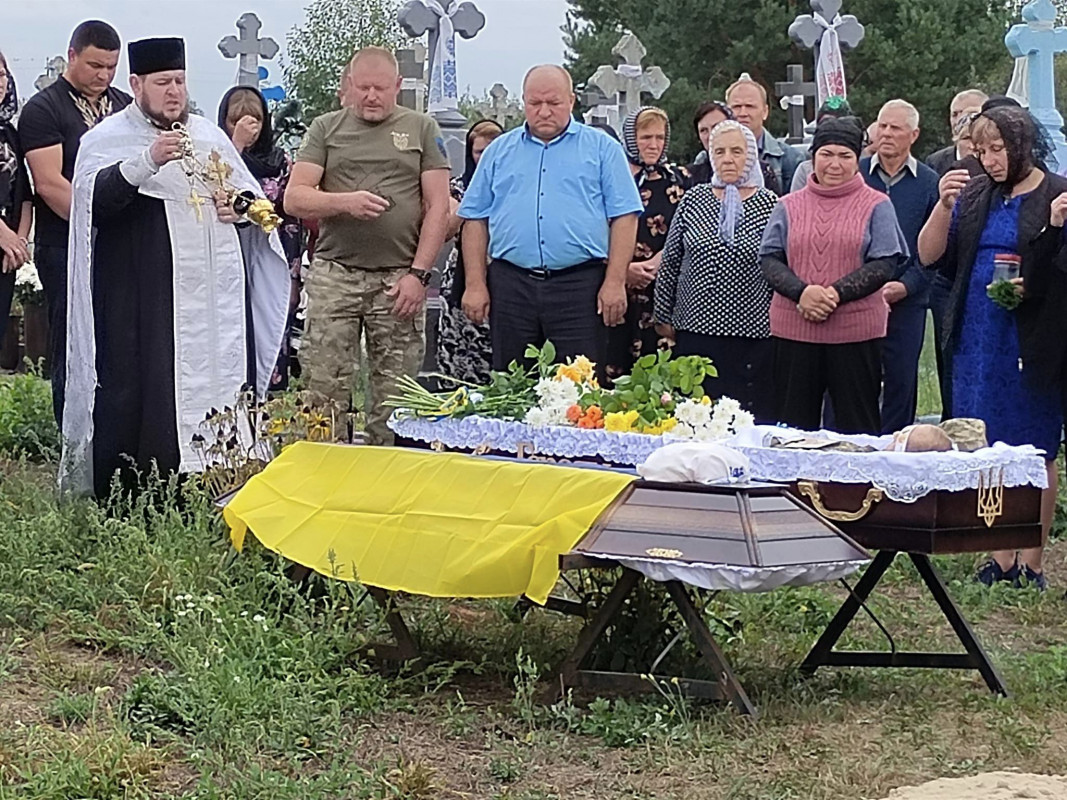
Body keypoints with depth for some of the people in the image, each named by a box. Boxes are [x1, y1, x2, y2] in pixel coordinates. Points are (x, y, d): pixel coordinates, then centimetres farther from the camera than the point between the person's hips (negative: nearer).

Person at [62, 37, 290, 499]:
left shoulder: (209, 135, 18)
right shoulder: (106, 140, 1)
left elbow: (255, 198, 26)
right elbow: (97, 196, -18)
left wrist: (240, 205, 3)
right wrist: (148, 161, -32)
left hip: (214, 298, 5)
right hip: (144, 304, -5)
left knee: (220, 384, 4)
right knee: (145, 400, -8)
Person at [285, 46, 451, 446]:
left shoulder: (421, 129, 9)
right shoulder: (326, 128, 11)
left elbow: (438, 206, 4)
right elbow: (294, 198, 4)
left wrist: (418, 274, -5)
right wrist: (344, 202, -15)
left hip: (399, 278, 0)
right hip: (334, 274, 0)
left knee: (394, 396, 1)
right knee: (324, 388, -4)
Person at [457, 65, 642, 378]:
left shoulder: (602, 149, 8)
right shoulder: (500, 151, 15)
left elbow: (624, 217, 2)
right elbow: (475, 219, 12)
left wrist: (615, 282, -8)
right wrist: (475, 284, 2)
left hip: (579, 283, -2)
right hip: (511, 285, 3)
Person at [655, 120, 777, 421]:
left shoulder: (769, 205, 0)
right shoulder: (693, 200, 7)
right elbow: (670, 263, 12)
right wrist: (664, 316, 11)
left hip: (751, 334, -2)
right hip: (695, 329, 2)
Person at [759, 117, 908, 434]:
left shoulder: (876, 206, 3)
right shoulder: (789, 206, 11)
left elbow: (885, 264, -5)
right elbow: (768, 258, 5)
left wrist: (837, 293, -16)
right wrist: (801, 292, -13)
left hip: (856, 330, -2)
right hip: (793, 331, 2)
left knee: (858, 427, 2)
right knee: (792, 425, 6)